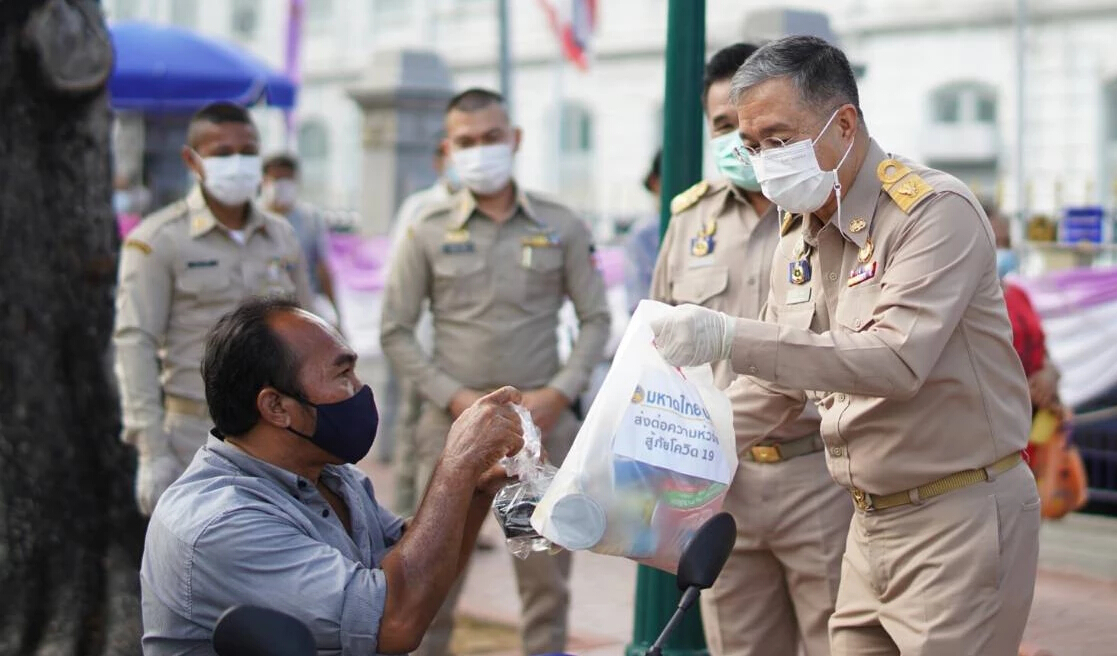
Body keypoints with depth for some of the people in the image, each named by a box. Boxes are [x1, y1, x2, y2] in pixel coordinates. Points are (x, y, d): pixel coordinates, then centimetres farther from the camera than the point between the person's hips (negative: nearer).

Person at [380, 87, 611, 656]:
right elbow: (395, 331, 3)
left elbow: (595, 319, 6)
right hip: (454, 421, 0)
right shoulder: (429, 232, 1)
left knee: (547, 570, 5)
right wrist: (453, 396, -8)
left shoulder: (561, 226, 3)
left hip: (540, 419, 1)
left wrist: (558, 393, -7)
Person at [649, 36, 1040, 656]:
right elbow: (775, 383, 17)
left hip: (960, 517, -7)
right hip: (872, 520, 7)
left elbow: (896, 359, -28)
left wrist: (732, 339, -32)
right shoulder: (797, 237, 9)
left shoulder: (934, 210, -15)